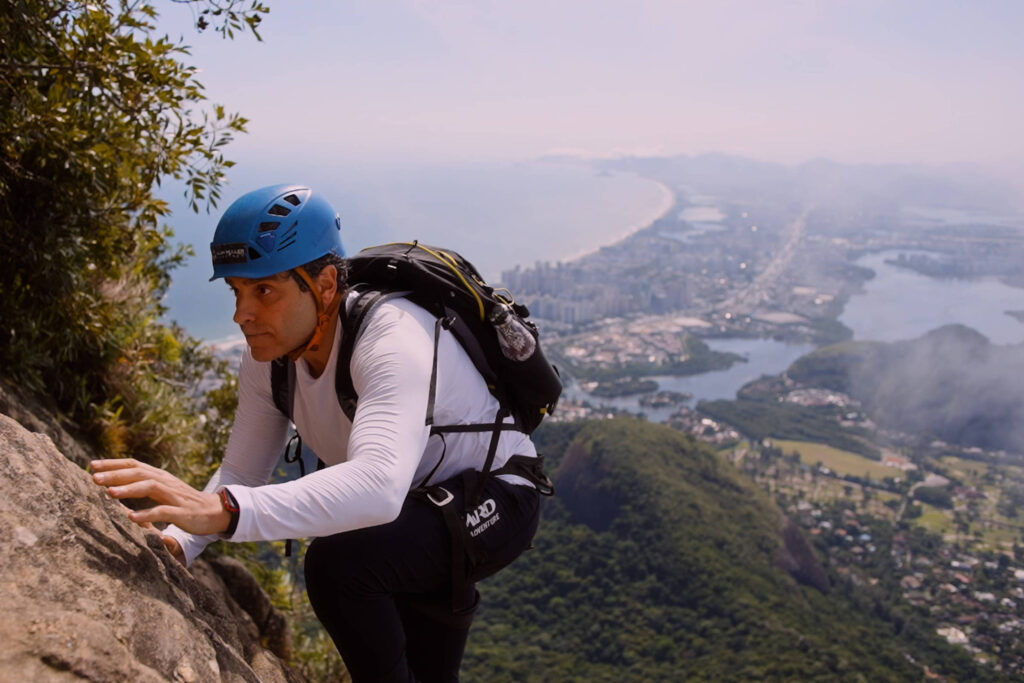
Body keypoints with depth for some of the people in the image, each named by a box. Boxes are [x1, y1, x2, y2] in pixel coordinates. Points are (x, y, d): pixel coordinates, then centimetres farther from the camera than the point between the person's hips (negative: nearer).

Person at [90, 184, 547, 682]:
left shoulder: (392, 342, -36)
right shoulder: (269, 353, -12)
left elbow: (379, 484, -54)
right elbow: (242, 471, -7)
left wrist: (222, 509, -63)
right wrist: (175, 543, -26)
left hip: (493, 498, -7)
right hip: (408, 509, 8)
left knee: (339, 563, -31)